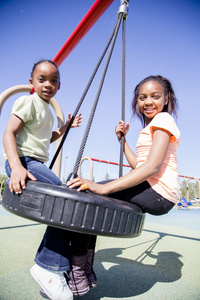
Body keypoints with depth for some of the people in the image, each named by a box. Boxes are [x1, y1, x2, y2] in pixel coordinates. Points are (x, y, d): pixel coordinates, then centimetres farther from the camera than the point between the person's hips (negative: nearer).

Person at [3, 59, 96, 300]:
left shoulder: (48, 111, 22)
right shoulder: (28, 101, -4)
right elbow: (9, 133, -15)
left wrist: (65, 127, 26)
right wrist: (16, 166, -30)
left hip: (37, 164, 9)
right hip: (24, 161, -9)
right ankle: (48, 267, -12)